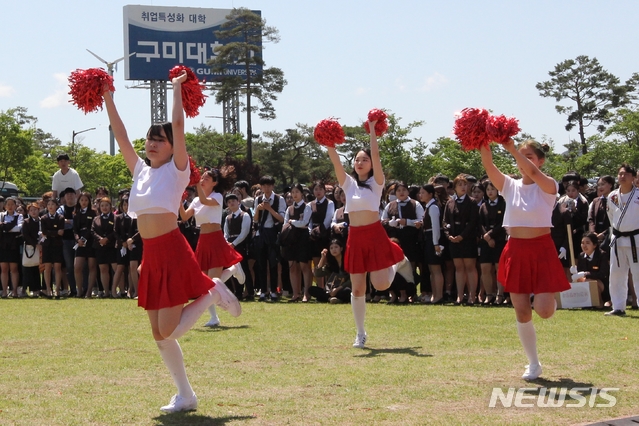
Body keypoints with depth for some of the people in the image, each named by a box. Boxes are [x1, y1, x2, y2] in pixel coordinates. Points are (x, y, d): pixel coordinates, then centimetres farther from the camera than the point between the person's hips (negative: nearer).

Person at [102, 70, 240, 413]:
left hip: (172, 251, -7)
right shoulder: (140, 170, 15)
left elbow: (178, 124, -10)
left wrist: (177, 88, -4)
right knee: (159, 334, 7)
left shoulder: (176, 169, -1)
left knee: (168, 332, -11)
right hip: (150, 256, 7)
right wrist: (107, 96, 15)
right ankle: (185, 395, 17)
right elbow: (119, 133, 16)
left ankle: (212, 294, 10)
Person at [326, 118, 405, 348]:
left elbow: (375, 155, -11)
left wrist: (372, 130, -11)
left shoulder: (376, 182, 1)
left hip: (375, 235, -3)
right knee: (357, 289, 4)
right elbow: (335, 161, -1)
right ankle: (360, 333, 15)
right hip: (355, 237, 3)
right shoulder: (349, 183, 10)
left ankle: (396, 263, 24)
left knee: (380, 284, -10)